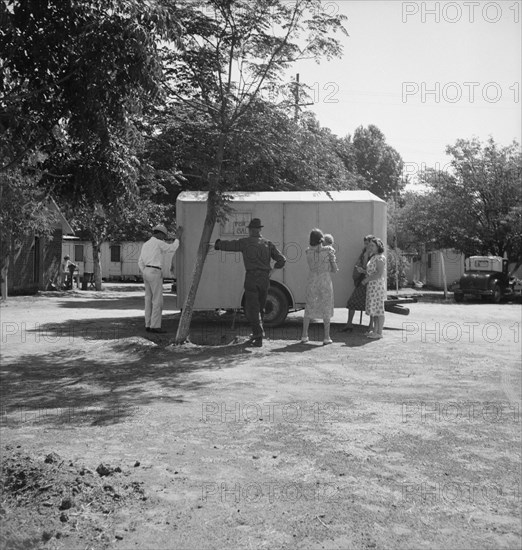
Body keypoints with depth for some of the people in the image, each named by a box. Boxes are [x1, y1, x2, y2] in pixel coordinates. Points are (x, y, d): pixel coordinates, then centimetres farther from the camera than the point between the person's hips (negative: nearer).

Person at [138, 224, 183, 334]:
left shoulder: (145, 245, 16)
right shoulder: (159, 243, -9)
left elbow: (140, 263, 15)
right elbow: (173, 248, 2)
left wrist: (146, 276, 17)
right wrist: (177, 237, 13)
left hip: (147, 273, 9)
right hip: (154, 274, -9)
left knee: (149, 300, 10)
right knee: (158, 301, -6)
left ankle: (148, 325, 10)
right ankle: (155, 326, -7)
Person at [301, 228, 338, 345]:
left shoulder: (308, 251, -1)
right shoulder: (329, 250, -8)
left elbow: (311, 266, 10)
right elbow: (334, 269, -4)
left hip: (312, 281, 2)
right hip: (325, 281, -2)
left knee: (309, 308, 14)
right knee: (326, 309, 7)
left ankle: (304, 336, 16)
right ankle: (326, 337, 7)